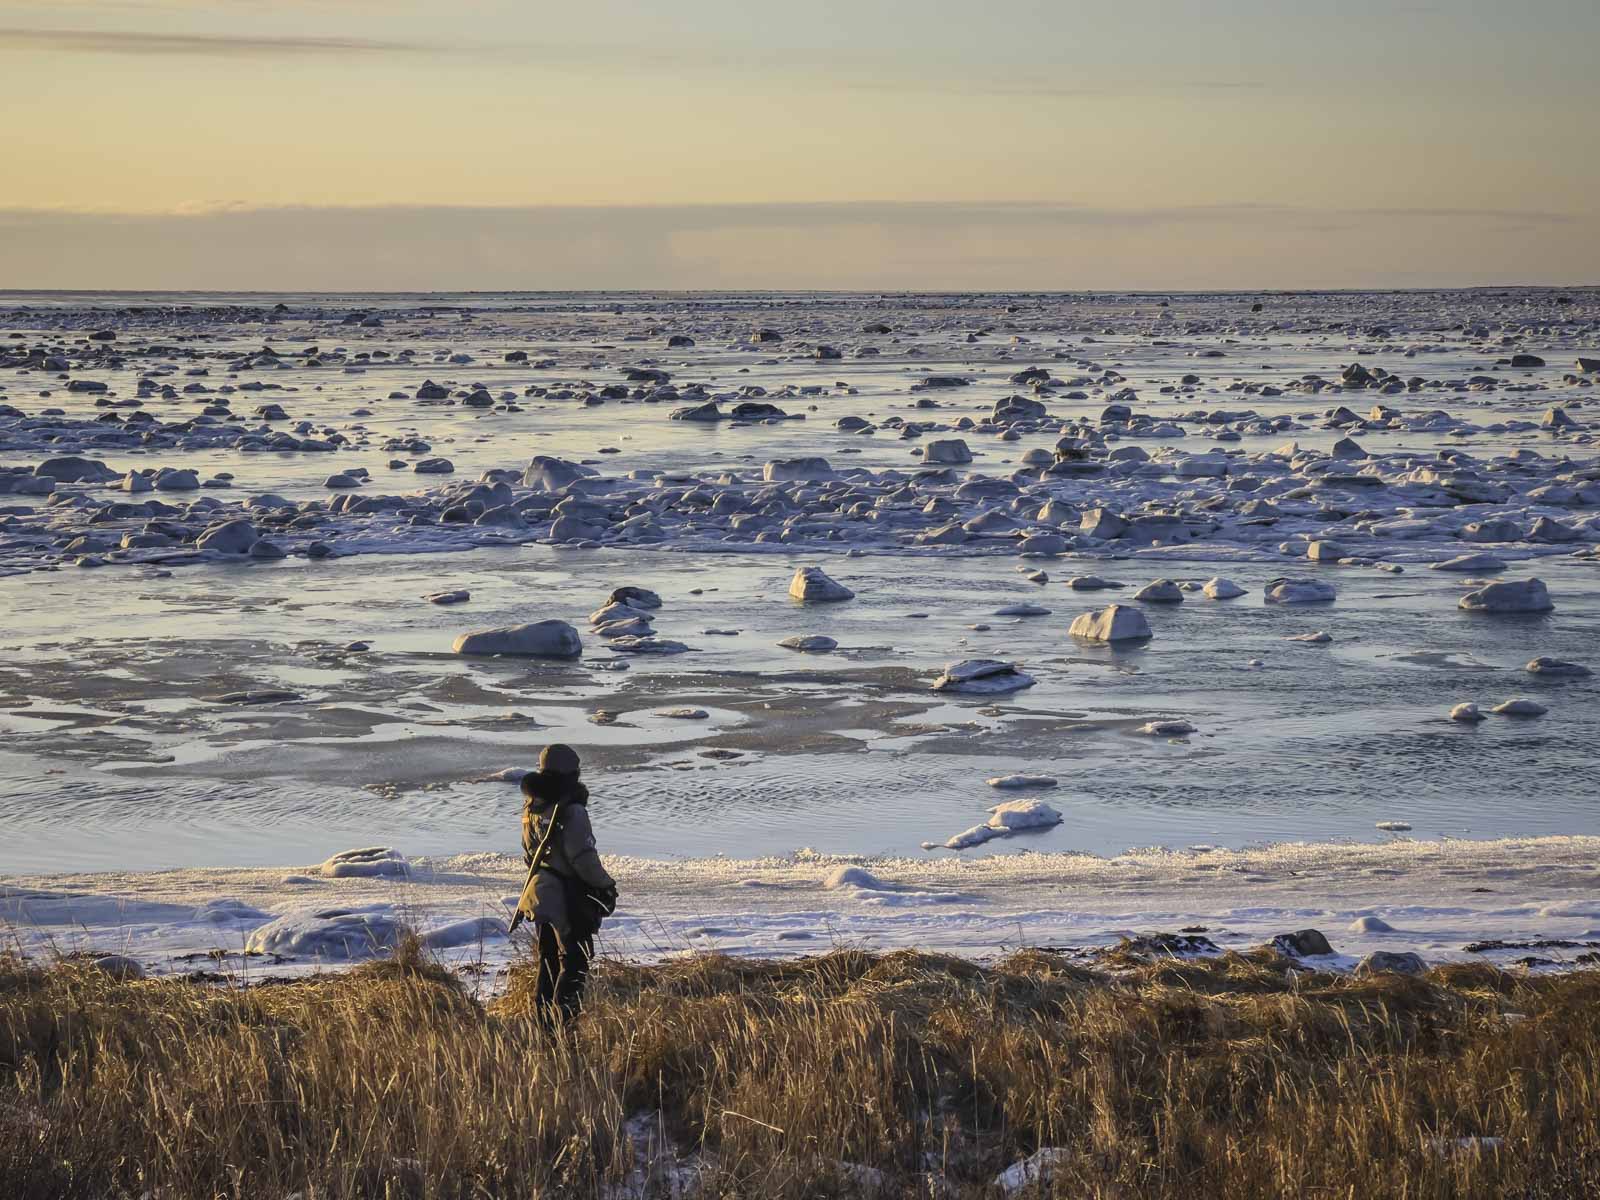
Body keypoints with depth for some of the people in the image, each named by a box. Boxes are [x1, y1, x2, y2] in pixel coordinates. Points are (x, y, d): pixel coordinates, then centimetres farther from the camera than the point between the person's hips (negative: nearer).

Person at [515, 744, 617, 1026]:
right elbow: (583, 857, -20)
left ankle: (545, 1022, 22)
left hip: (541, 894, 8)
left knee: (549, 960, 17)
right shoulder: (572, 811, -19)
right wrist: (606, 885, -5)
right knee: (574, 963, -3)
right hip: (570, 897, -8)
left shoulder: (532, 808, 6)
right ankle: (563, 1021, -10)